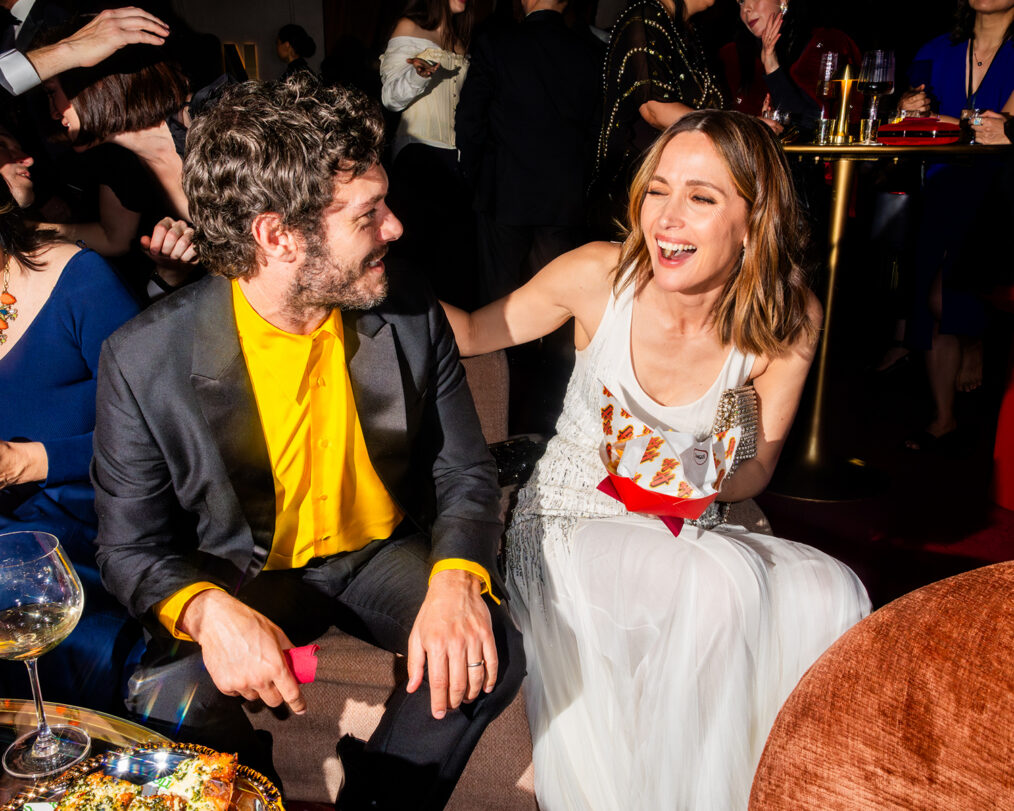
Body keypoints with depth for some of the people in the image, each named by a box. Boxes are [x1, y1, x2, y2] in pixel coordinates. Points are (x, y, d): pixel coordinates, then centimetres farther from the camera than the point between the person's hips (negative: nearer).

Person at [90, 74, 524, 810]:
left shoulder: (411, 315, -11)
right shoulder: (145, 361, -18)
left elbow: (465, 473, -4)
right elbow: (130, 545, -8)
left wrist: (456, 580, -26)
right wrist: (208, 610, -32)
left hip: (383, 551, 2)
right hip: (244, 574, -1)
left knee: (487, 651, -23)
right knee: (171, 701, -28)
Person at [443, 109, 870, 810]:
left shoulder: (787, 322, -10)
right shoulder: (600, 275, -15)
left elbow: (759, 465, 1)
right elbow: (472, 332, -1)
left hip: (692, 529, 3)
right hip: (572, 517, -2)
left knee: (831, 594, -23)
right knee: (723, 583, -30)